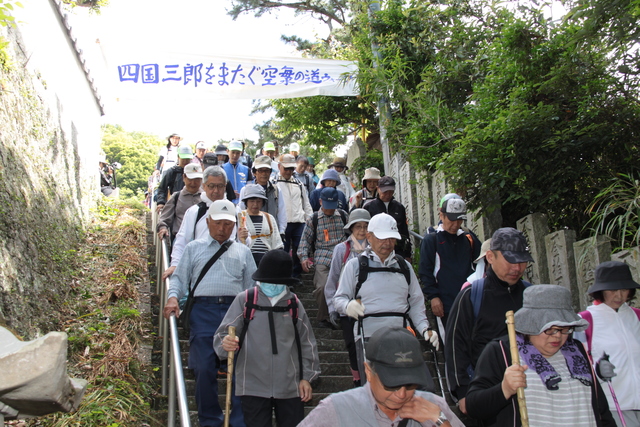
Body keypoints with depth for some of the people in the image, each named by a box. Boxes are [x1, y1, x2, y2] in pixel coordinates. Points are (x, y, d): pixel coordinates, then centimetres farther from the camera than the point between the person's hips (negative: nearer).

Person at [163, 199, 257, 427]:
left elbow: (252, 285, 19)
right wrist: (173, 297, -6)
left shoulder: (243, 252, 22)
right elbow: (180, 278, 14)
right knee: (204, 370, -3)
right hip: (203, 311, -1)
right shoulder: (194, 248, 19)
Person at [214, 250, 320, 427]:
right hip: (254, 387, -2)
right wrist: (226, 343, -26)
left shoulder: (294, 303, 6)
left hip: (290, 387, 2)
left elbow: (307, 342, 11)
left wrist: (306, 377, 7)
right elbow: (222, 335, -3)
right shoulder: (244, 301, -1)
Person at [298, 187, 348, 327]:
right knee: (323, 287, -21)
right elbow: (305, 240, 10)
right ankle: (323, 317, 2)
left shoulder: (343, 216, 13)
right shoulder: (313, 219, 9)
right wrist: (303, 258, -2)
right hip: (322, 260, -1)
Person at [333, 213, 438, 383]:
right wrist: (348, 306, -18)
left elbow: (416, 302, 20)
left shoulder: (404, 266, 18)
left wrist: (424, 329, 5)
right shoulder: (355, 265, 6)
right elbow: (339, 298, 5)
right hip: (368, 336, -3)